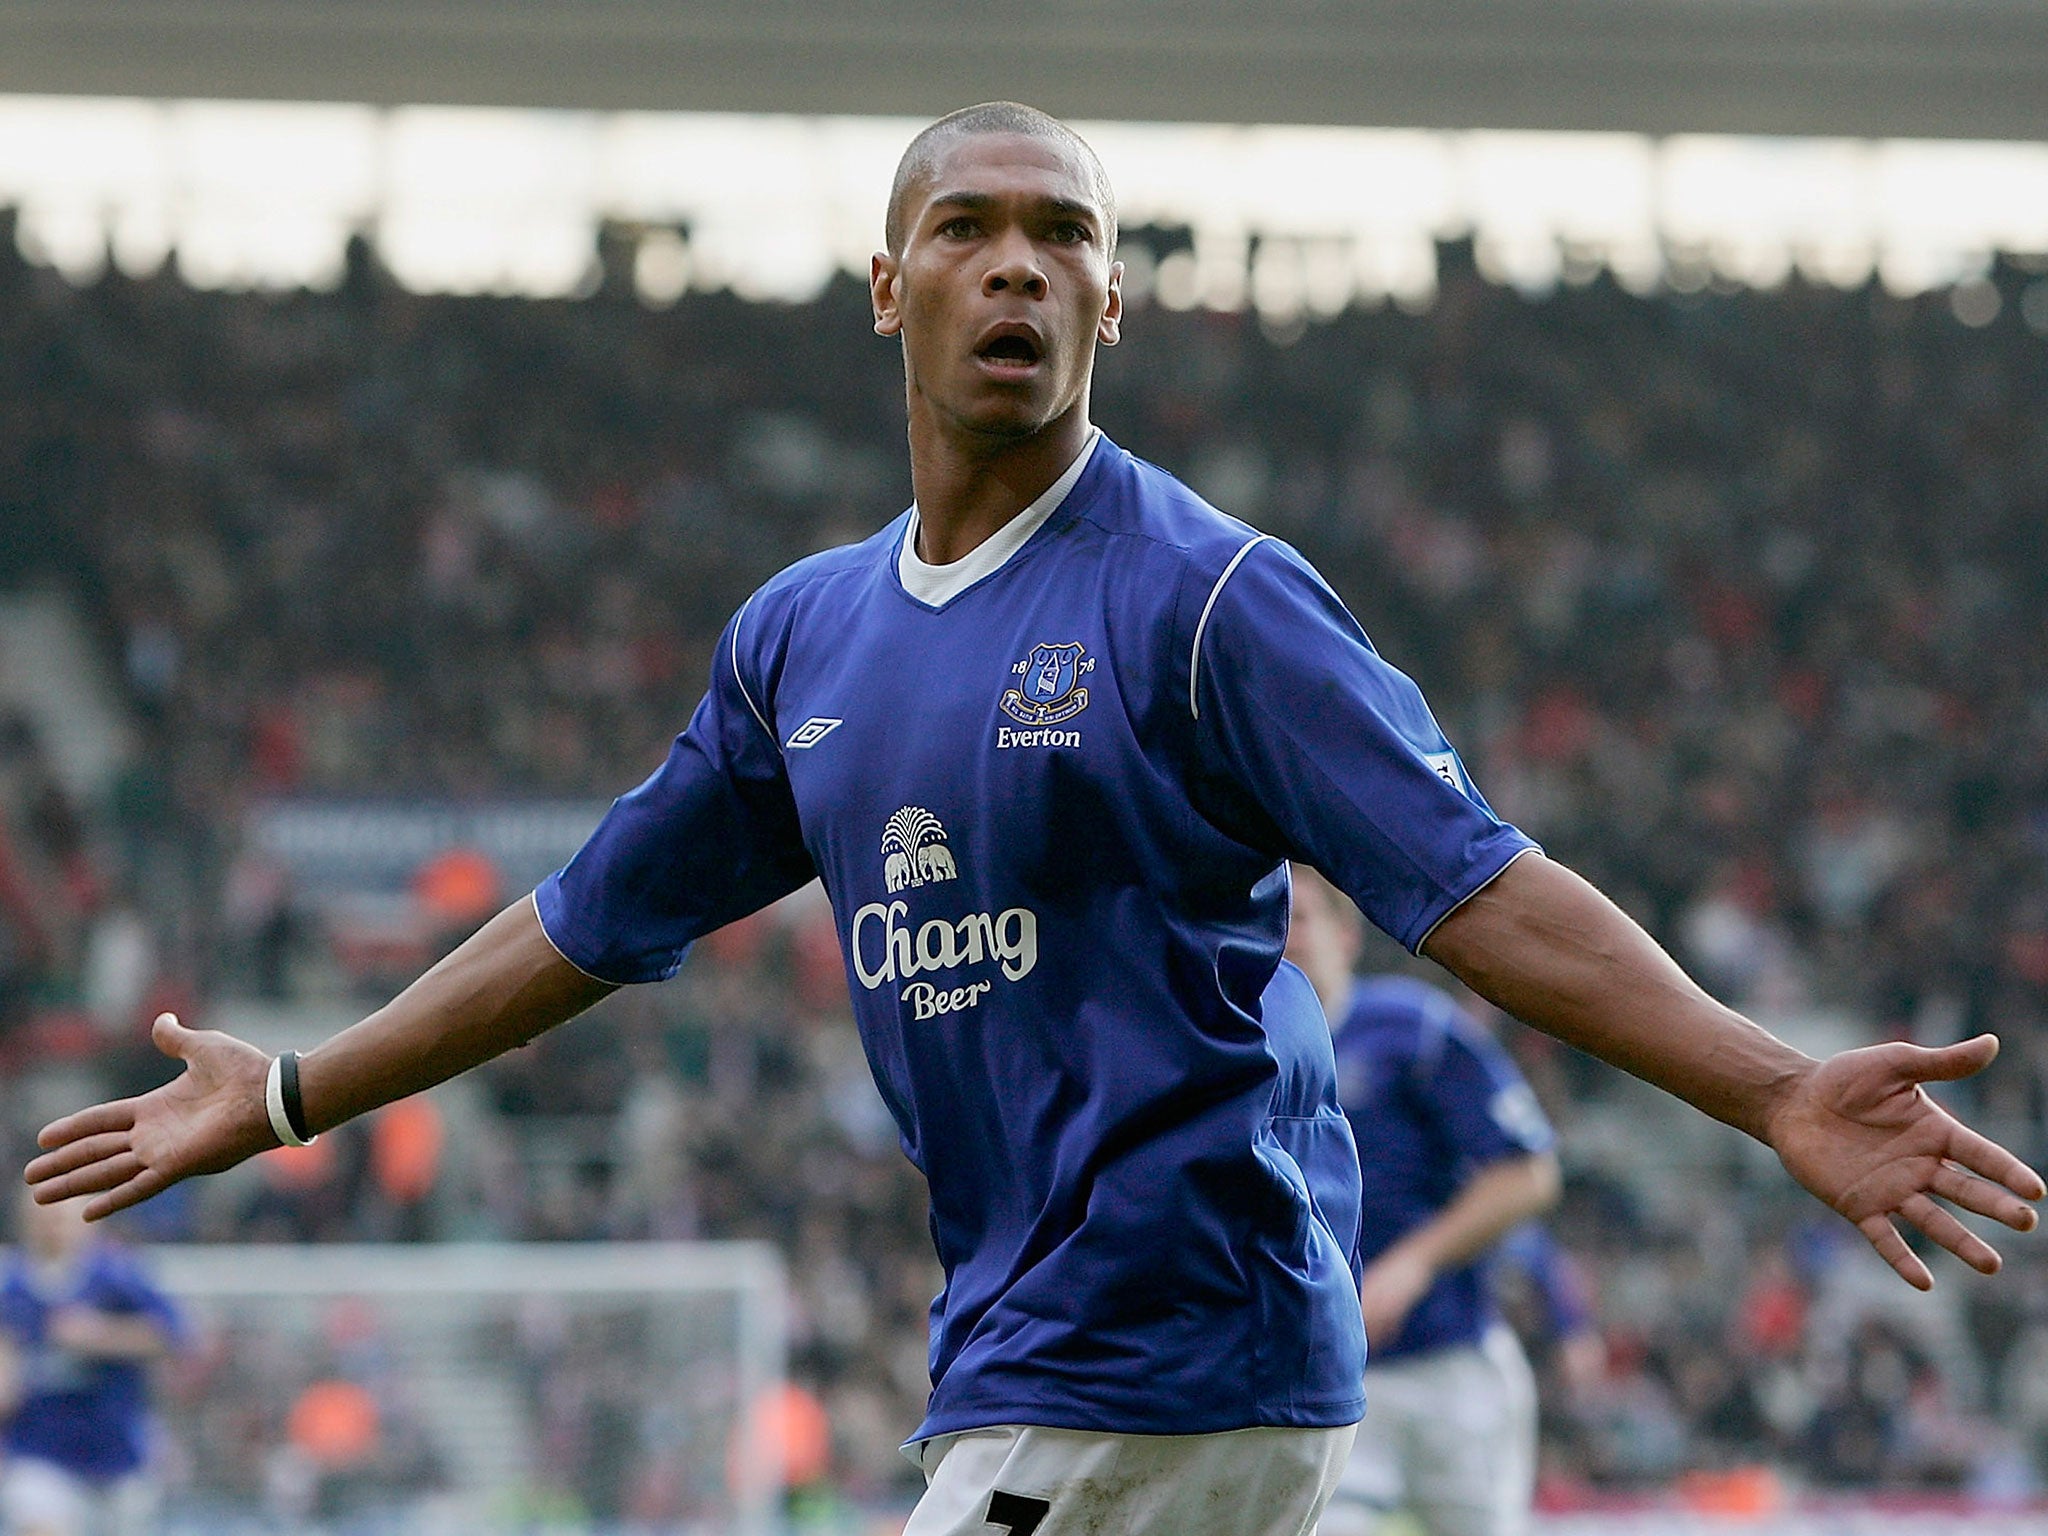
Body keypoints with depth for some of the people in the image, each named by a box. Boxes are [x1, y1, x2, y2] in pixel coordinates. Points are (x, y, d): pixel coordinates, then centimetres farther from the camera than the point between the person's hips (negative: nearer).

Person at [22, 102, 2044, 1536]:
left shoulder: (1204, 597, -8)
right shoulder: (802, 634, 13)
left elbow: (1475, 885, -14)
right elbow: (596, 919, 24)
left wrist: (1773, 1093, -26)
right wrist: (292, 1096, 27)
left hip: (1162, 1367, -7)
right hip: (1012, 1363, 7)